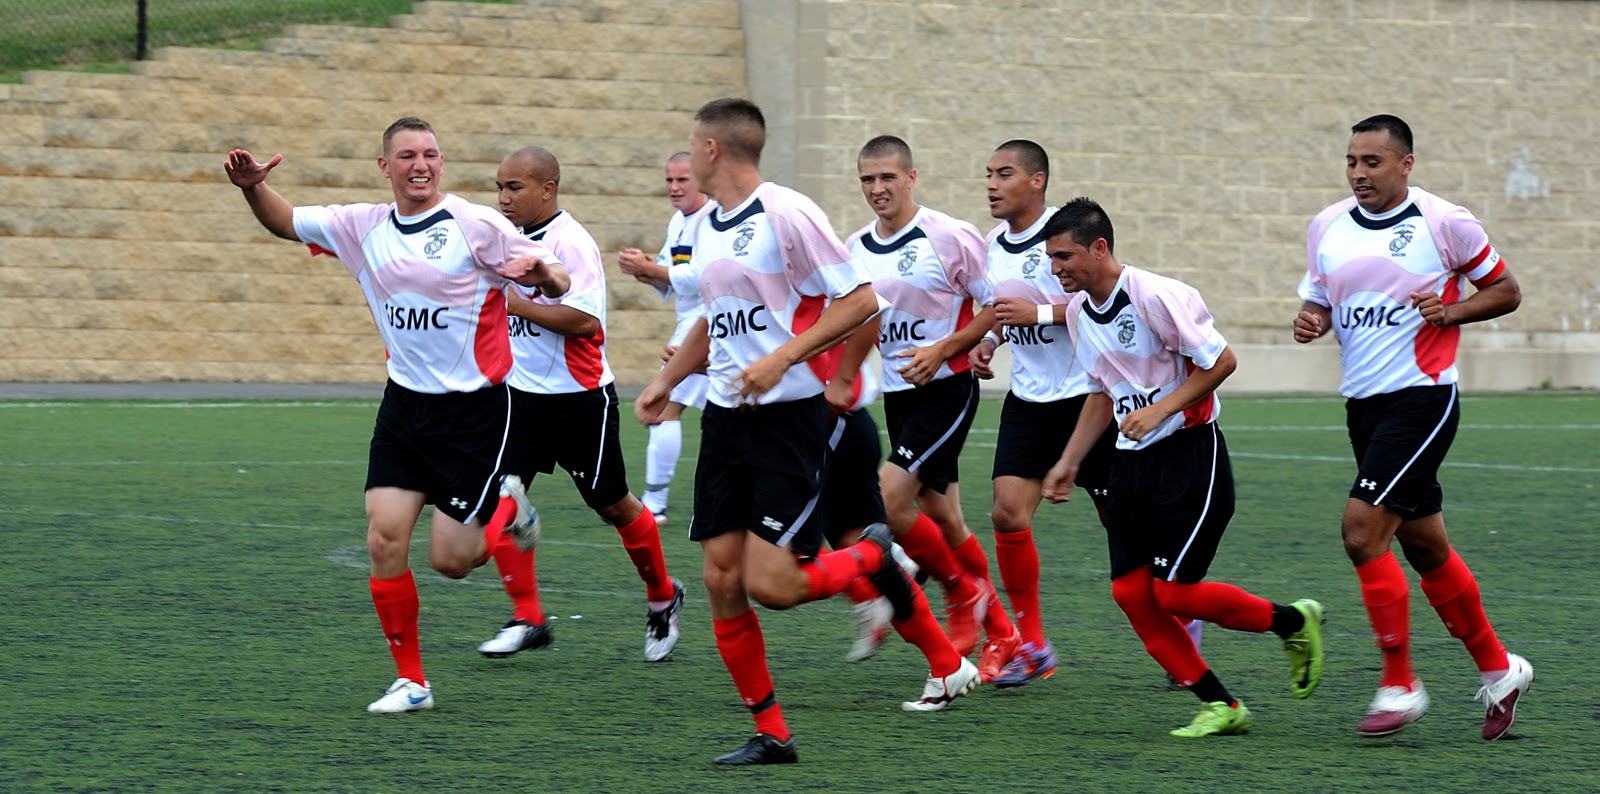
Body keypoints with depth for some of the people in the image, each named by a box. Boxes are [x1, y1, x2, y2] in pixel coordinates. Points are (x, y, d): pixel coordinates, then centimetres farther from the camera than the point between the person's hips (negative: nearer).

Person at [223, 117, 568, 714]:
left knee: (448, 559, -5)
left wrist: (544, 274, -31)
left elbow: (555, 281, -7)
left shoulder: (475, 226, -10)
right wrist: (253, 188, -4)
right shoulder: (364, 228, 4)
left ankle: (508, 510, 28)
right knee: (385, 540, -8)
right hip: (405, 403, 4)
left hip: (474, 409, -4)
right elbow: (286, 222, 16)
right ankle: (411, 681, 4)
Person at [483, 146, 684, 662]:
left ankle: (662, 598, 30)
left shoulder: (571, 243, -17)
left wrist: (518, 304, -25)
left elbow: (584, 319, -27)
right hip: (522, 395, 7)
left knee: (612, 504, 7)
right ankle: (527, 619, -3)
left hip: (579, 398, -7)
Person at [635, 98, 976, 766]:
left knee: (770, 582, -14)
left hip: (788, 417, -8)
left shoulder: (786, 215, -13)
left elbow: (859, 300, -14)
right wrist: (666, 382, 27)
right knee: (723, 579, 1)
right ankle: (770, 732, 9)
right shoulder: (707, 229, 13)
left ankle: (874, 560, 15)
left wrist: (781, 357, -20)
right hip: (725, 418, 8)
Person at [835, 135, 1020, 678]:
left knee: (889, 498, -18)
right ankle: (1002, 636, 19)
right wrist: (839, 380, 9)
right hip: (897, 393, 7)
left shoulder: (949, 237, -12)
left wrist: (942, 350, -18)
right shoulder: (856, 248, 7)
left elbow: (997, 308, -9)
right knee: (941, 517, 8)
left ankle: (964, 591, 4)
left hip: (946, 389, -7)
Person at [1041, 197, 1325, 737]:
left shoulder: (1155, 296, -18)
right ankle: (1220, 707, 5)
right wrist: (1069, 463, 19)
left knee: (1174, 592, -12)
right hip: (1131, 462, 8)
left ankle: (1294, 622, 12)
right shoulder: (1078, 311, 8)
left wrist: (1159, 410, -21)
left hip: (1190, 454, -8)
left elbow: (1220, 360, -16)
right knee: (1130, 591, -3)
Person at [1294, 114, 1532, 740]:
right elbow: (1320, 300, 19)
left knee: (1362, 529, -17)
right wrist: (1309, 320, -4)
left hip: (1422, 398, -7)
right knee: (1425, 547, 13)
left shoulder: (1444, 222, -7)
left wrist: (1450, 311, -15)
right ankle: (1499, 669, 28)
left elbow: (1506, 291, 1)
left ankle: (1399, 684, -7)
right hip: (1363, 404, 7)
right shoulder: (1328, 227, 7)